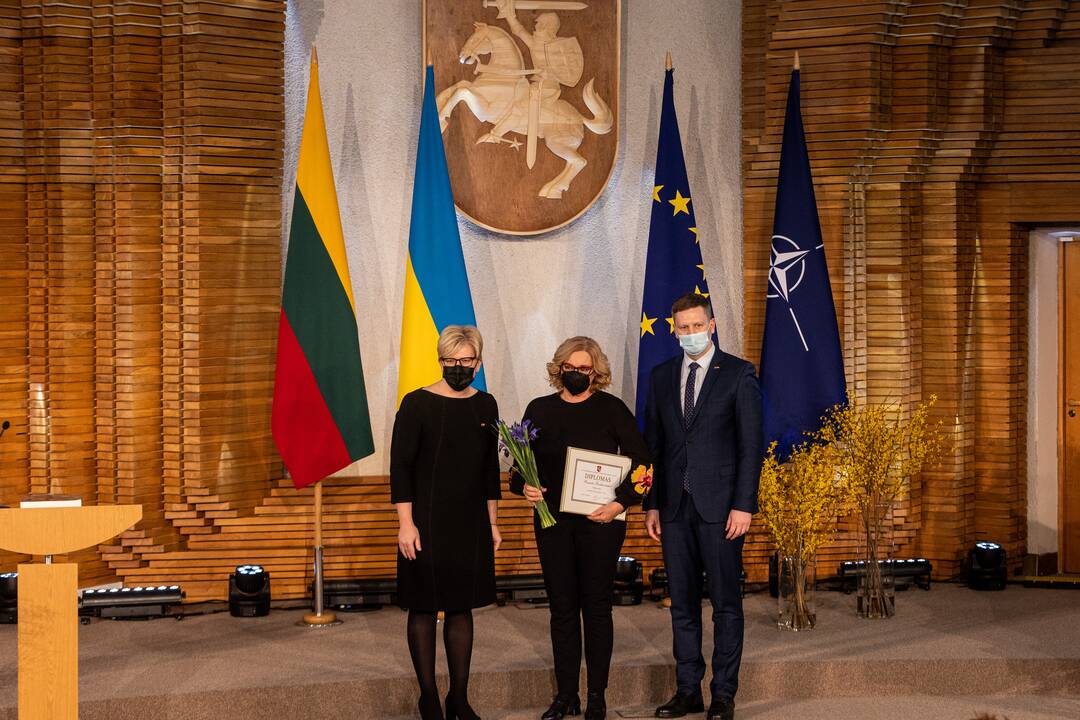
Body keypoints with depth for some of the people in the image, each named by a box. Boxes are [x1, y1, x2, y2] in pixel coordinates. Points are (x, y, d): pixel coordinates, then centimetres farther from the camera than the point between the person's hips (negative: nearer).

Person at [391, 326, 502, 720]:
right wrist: (405, 523, -14)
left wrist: (492, 522, 13)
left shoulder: (485, 405, 6)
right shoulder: (417, 403, -9)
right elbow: (400, 466, -9)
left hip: (471, 524, 5)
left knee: (462, 608, 9)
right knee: (424, 609, 3)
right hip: (426, 522, -4)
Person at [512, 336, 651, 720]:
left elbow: (641, 461, -2)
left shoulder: (611, 409, -1)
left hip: (600, 520, -2)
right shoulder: (539, 410, 7)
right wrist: (525, 487, -10)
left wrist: (622, 502, -12)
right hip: (553, 520, 3)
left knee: (597, 606, 3)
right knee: (562, 607, 6)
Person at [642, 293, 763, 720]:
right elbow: (653, 444, 12)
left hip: (720, 506, -4)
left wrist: (743, 505, -11)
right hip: (675, 507, 4)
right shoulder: (661, 377, 11)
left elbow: (750, 445, -5)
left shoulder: (738, 374, -1)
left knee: (725, 602, 1)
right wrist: (651, 504, 7)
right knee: (682, 603, 9)